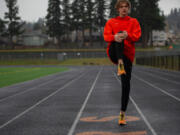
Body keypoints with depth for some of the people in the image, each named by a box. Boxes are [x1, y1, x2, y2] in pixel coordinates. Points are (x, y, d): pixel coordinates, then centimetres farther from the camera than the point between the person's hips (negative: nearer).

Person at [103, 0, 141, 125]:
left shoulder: (134, 22, 13)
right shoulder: (111, 22, 14)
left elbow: (137, 36, -4)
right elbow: (106, 36, -2)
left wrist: (127, 35, -27)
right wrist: (114, 37, -26)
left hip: (127, 54, 1)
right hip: (114, 53, -1)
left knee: (126, 83, -6)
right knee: (119, 34, -28)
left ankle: (122, 113, 5)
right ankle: (120, 64, -48)